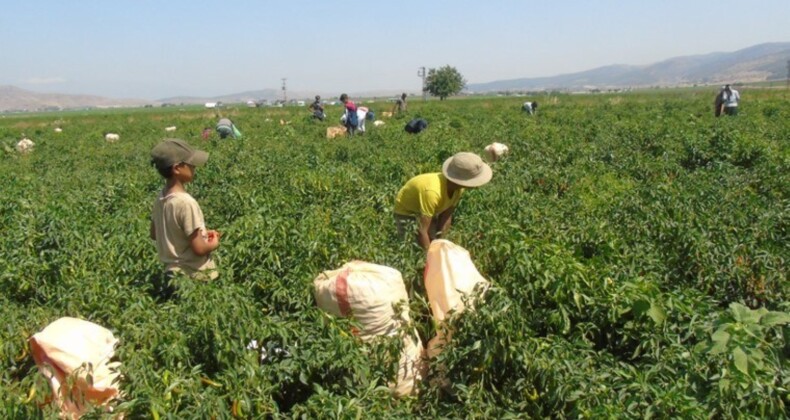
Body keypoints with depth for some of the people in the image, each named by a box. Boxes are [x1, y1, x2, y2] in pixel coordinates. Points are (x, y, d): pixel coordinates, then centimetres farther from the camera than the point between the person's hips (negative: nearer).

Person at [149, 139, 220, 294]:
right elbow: (199, 249, -24)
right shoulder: (186, 202, -26)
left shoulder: (160, 199, -2)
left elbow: (154, 234, 13)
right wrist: (214, 243, -2)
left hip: (172, 271, 8)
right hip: (196, 276, -8)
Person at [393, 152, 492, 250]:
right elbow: (422, 231, -42)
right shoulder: (432, 192, -44)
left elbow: (446, 216, -10)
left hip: (429, 210, 7)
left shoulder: (459, 187, -22)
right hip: (407, 210, -7)